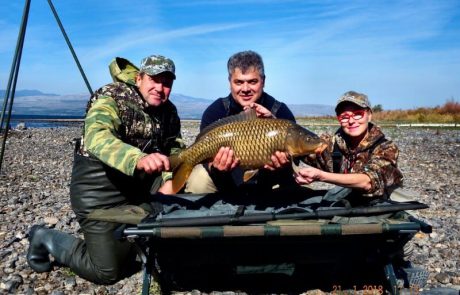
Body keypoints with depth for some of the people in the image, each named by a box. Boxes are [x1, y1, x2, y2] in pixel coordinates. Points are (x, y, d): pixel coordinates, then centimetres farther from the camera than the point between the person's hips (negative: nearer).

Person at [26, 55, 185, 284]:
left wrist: (170, 179, -14)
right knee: (108, 271, -3)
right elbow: (97, 137, -37)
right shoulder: (111, 97, -18)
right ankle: (46, 239, 23)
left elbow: (176, 148, 7)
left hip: (141, 181, 7)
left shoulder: (169, 111, 2)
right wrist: (138, 159, -56)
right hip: (100, 185, -6)